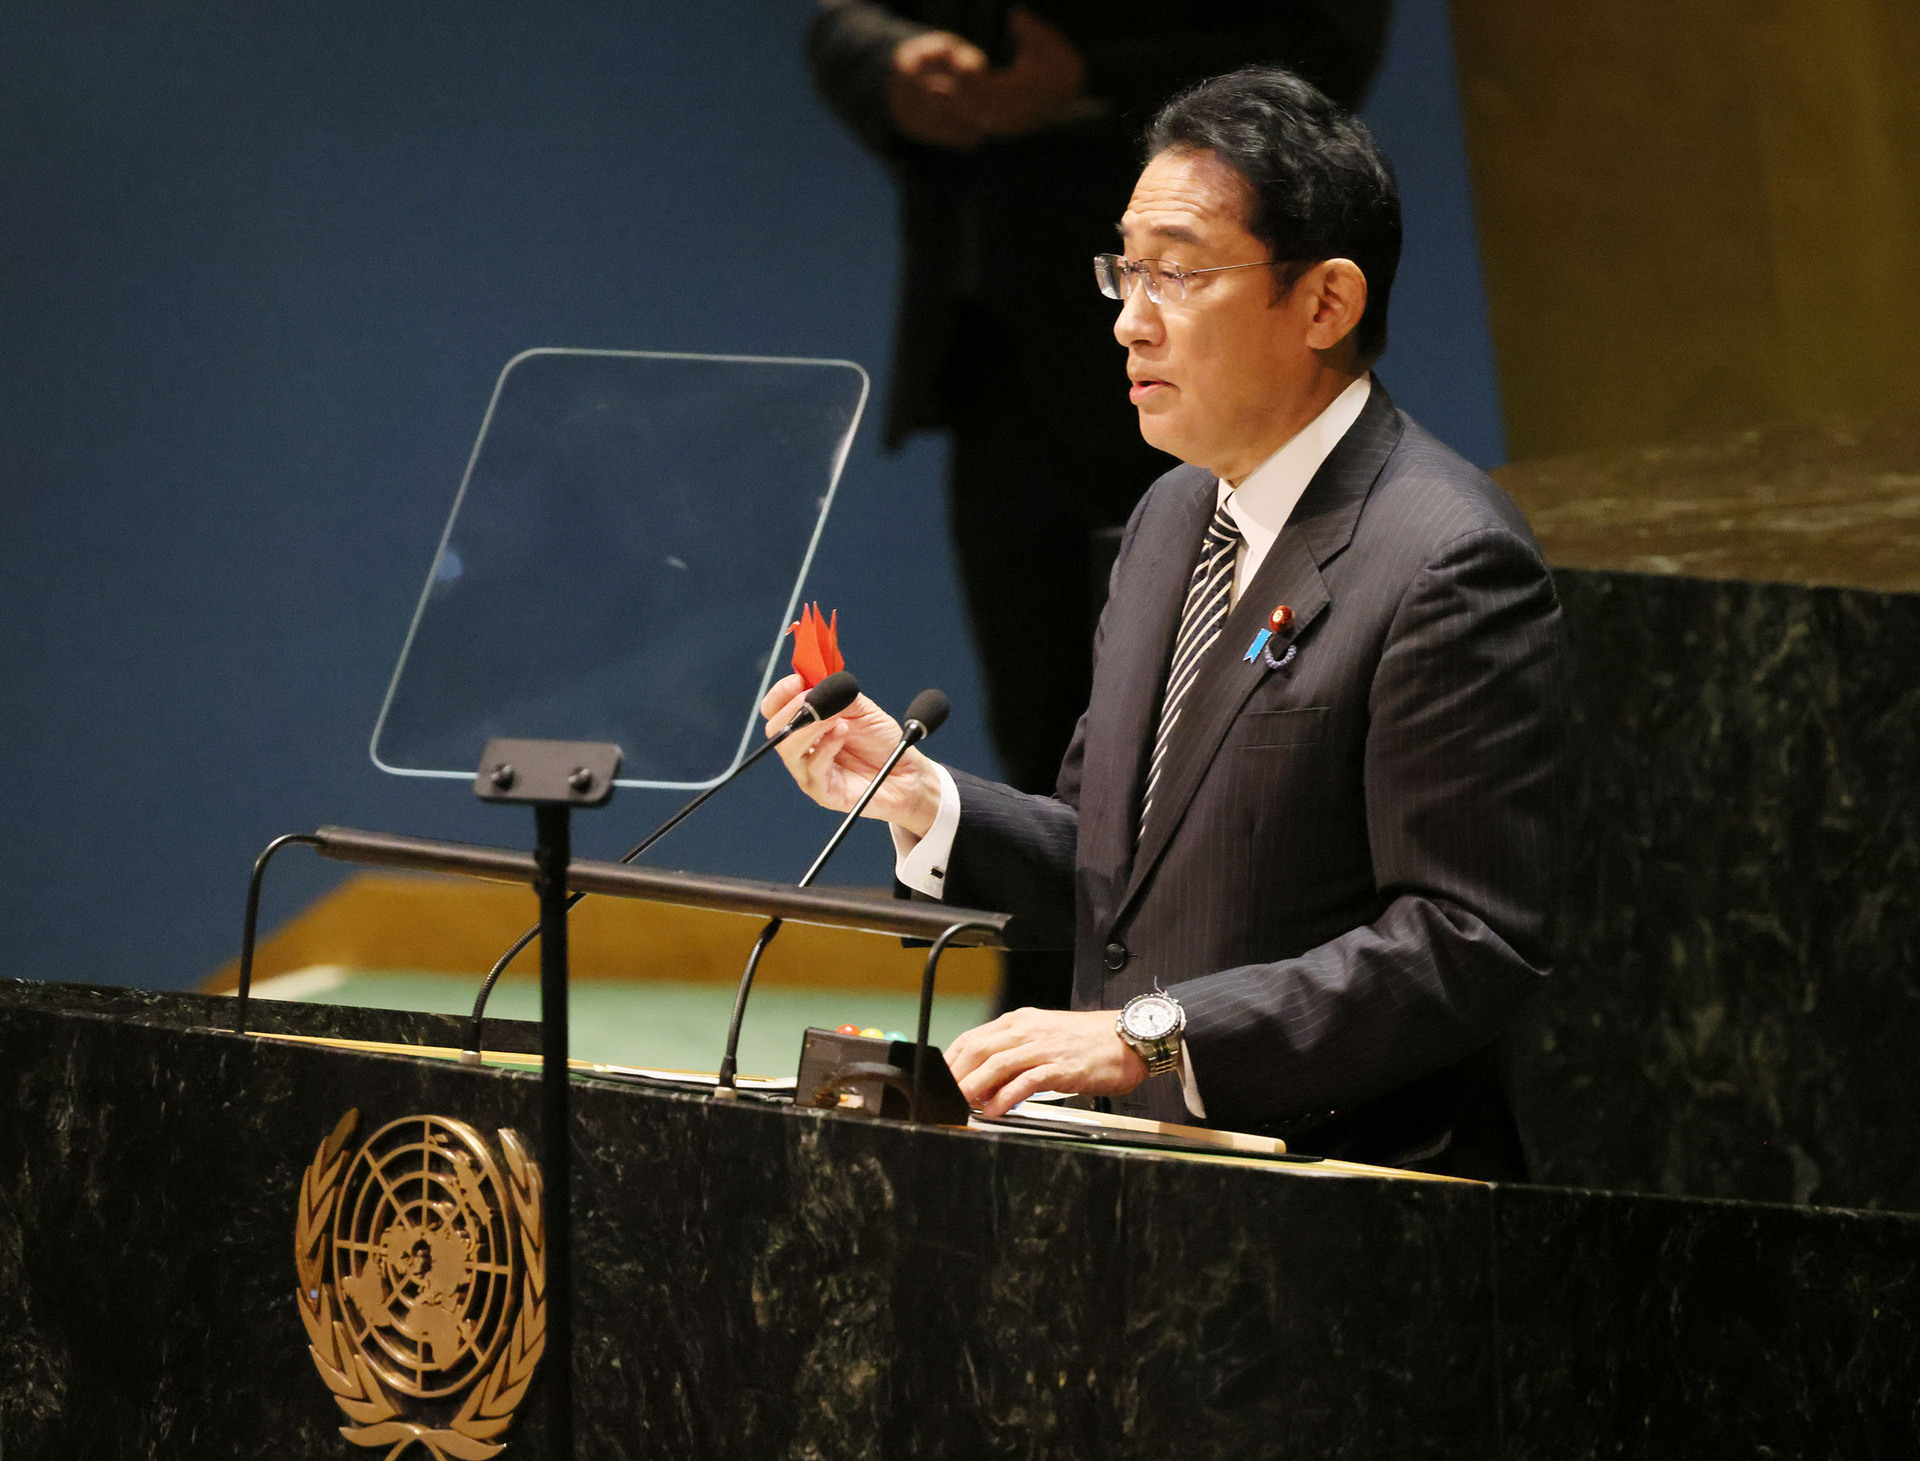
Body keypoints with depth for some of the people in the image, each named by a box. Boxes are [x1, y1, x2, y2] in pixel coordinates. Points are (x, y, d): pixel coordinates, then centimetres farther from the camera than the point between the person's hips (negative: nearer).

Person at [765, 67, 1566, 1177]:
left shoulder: (1450, 566, -13)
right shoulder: (1174, 517, 15)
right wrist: (919, 800, 4)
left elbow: (1469, 948, -18)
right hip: (1145, 1185, 8)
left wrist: (1149, 1033, -21)